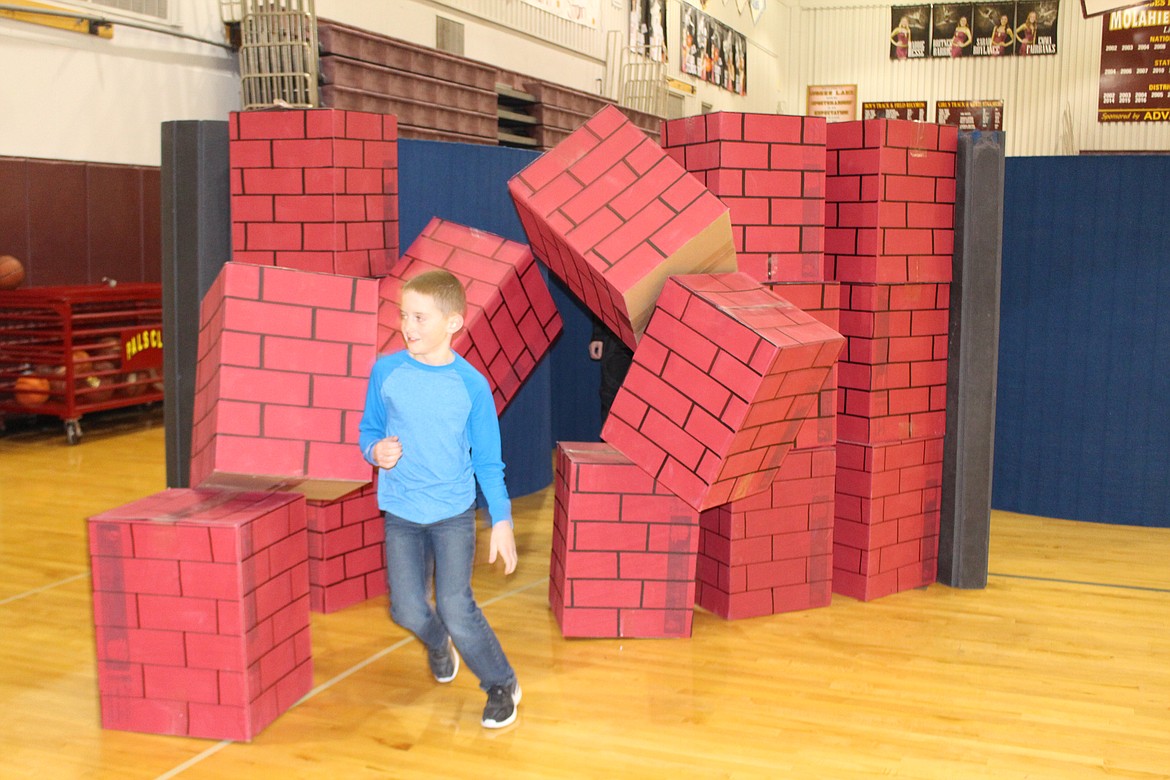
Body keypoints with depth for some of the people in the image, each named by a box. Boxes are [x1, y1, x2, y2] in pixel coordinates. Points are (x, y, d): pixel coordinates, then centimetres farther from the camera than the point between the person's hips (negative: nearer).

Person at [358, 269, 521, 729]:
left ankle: (502, 685, 16)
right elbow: (367, 431, 9)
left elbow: (488, 461, -1)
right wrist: (376, 451, -14)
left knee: (456, 608, -8)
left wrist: (501, 521, -2)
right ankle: (439, 645, 39)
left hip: (454, 512, -2)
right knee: (407, 610, 2)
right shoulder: (386, 371, -5)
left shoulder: (471, 384, -8)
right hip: (401, 514, 2)